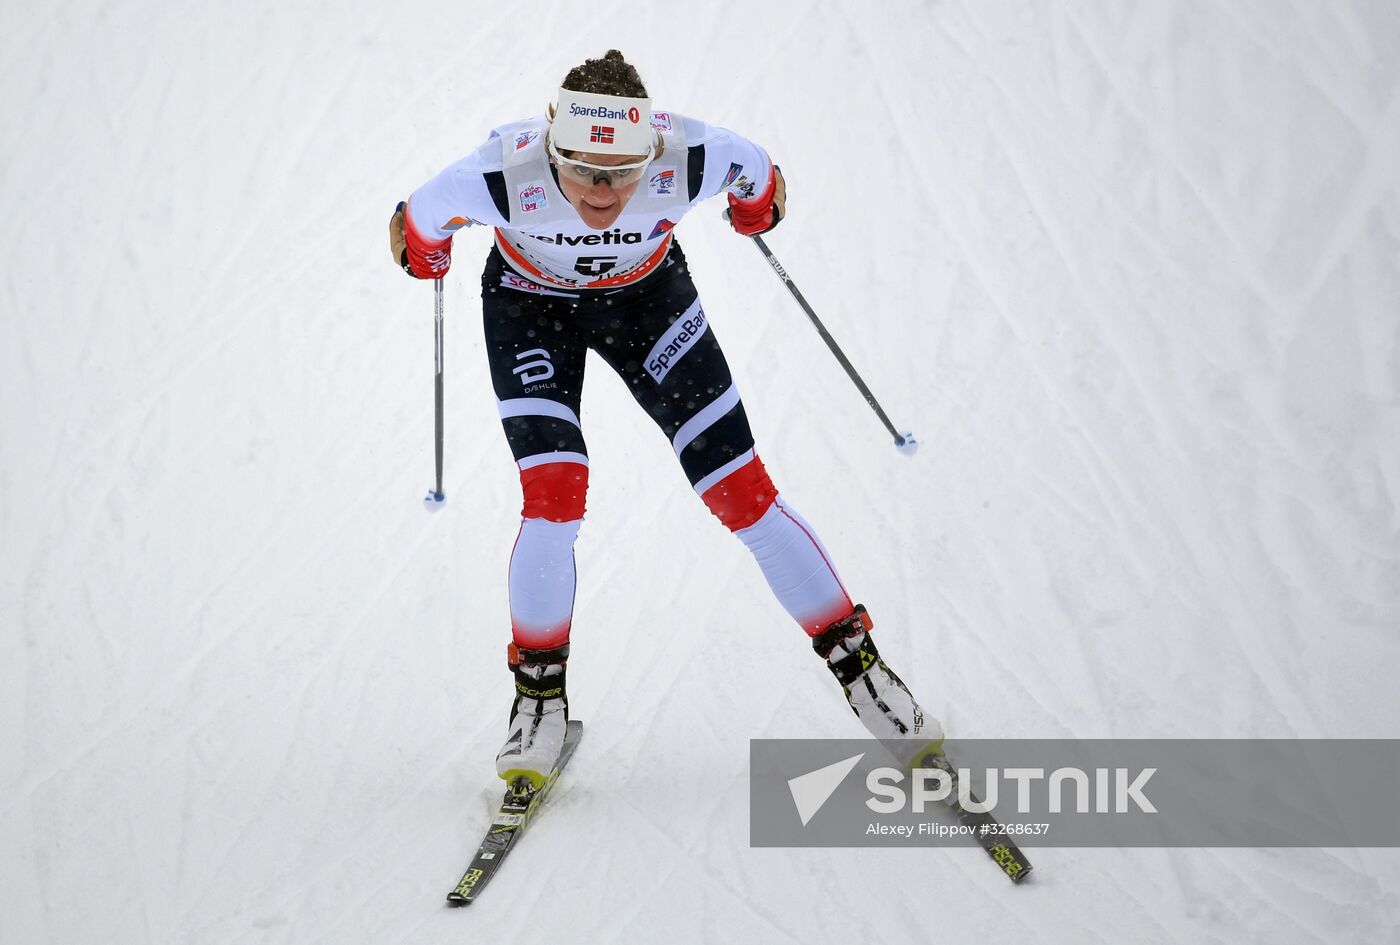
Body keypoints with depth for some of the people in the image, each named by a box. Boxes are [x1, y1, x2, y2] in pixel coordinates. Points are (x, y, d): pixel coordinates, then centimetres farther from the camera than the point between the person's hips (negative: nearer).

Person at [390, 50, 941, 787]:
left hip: (647, 296, 1)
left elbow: (757, 174, -11)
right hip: (530, 305, -1)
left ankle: (857, 664, 10)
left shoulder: (690, 160, -36)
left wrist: (756, 207, 10)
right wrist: (424, 256, 6)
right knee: (553, 497, -19)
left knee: (743, 493, -4)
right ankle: (539, 695, 2)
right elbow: (418, 222, -15)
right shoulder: (504, 176, -38)